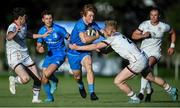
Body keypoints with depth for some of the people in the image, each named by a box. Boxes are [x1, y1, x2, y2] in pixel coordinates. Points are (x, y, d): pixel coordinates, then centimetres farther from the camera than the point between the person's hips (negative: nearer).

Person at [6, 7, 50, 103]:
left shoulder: (24, 26, 10)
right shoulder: (12, 27, -19)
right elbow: (8, 37, -43)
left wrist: (43, 35, 35)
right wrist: (15, 32, -64)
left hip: (25, 58, 8)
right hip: (14, 58, -8)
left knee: (38, 79, 5)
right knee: (26, 79, -29)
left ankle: (35, 98, 25)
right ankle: (13, 80, 2)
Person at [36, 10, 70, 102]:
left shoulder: (59, 29, -16)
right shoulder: (42, 31, -1)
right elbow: (38, 45, 7)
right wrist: (39, 49, -18)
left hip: (60, 55, -5)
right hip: (50, 55, 6)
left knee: (47, 74, -25)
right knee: (44, 80, 0)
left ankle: (54, 81, 11)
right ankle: (49, 97, 23)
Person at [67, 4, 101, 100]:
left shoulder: (93, 24, -7)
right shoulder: (80, 25, -28)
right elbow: (84, 39, -40)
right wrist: (96, 36, -25)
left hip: (84, 51, 3)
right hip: (73, 52, -3)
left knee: (89, 67, -24)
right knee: (77, 75, 10)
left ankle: (92, 93, -28)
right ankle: (81, 87, 46)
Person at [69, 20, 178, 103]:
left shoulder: (113, 38, -13)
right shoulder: (118, 35, 11)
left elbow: (96, 46, -17)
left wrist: (77, 47, -13)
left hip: (137, 62, -9)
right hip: (143, 58, 9)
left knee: (118, 81, -6)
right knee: (152, 78, 29)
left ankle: (134, 99, 6)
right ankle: (171, 90, 43)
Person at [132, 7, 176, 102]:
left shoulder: (164, 27, -3)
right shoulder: (144, 24, -1)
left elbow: (172, 33, 17)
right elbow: (133, 36, 1)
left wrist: (172, 46, 11)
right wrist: (143, 35, -17)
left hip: (155, 52, -3)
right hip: (144, 51, 3)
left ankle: (142, 92, -34)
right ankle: (149, 90, 32)